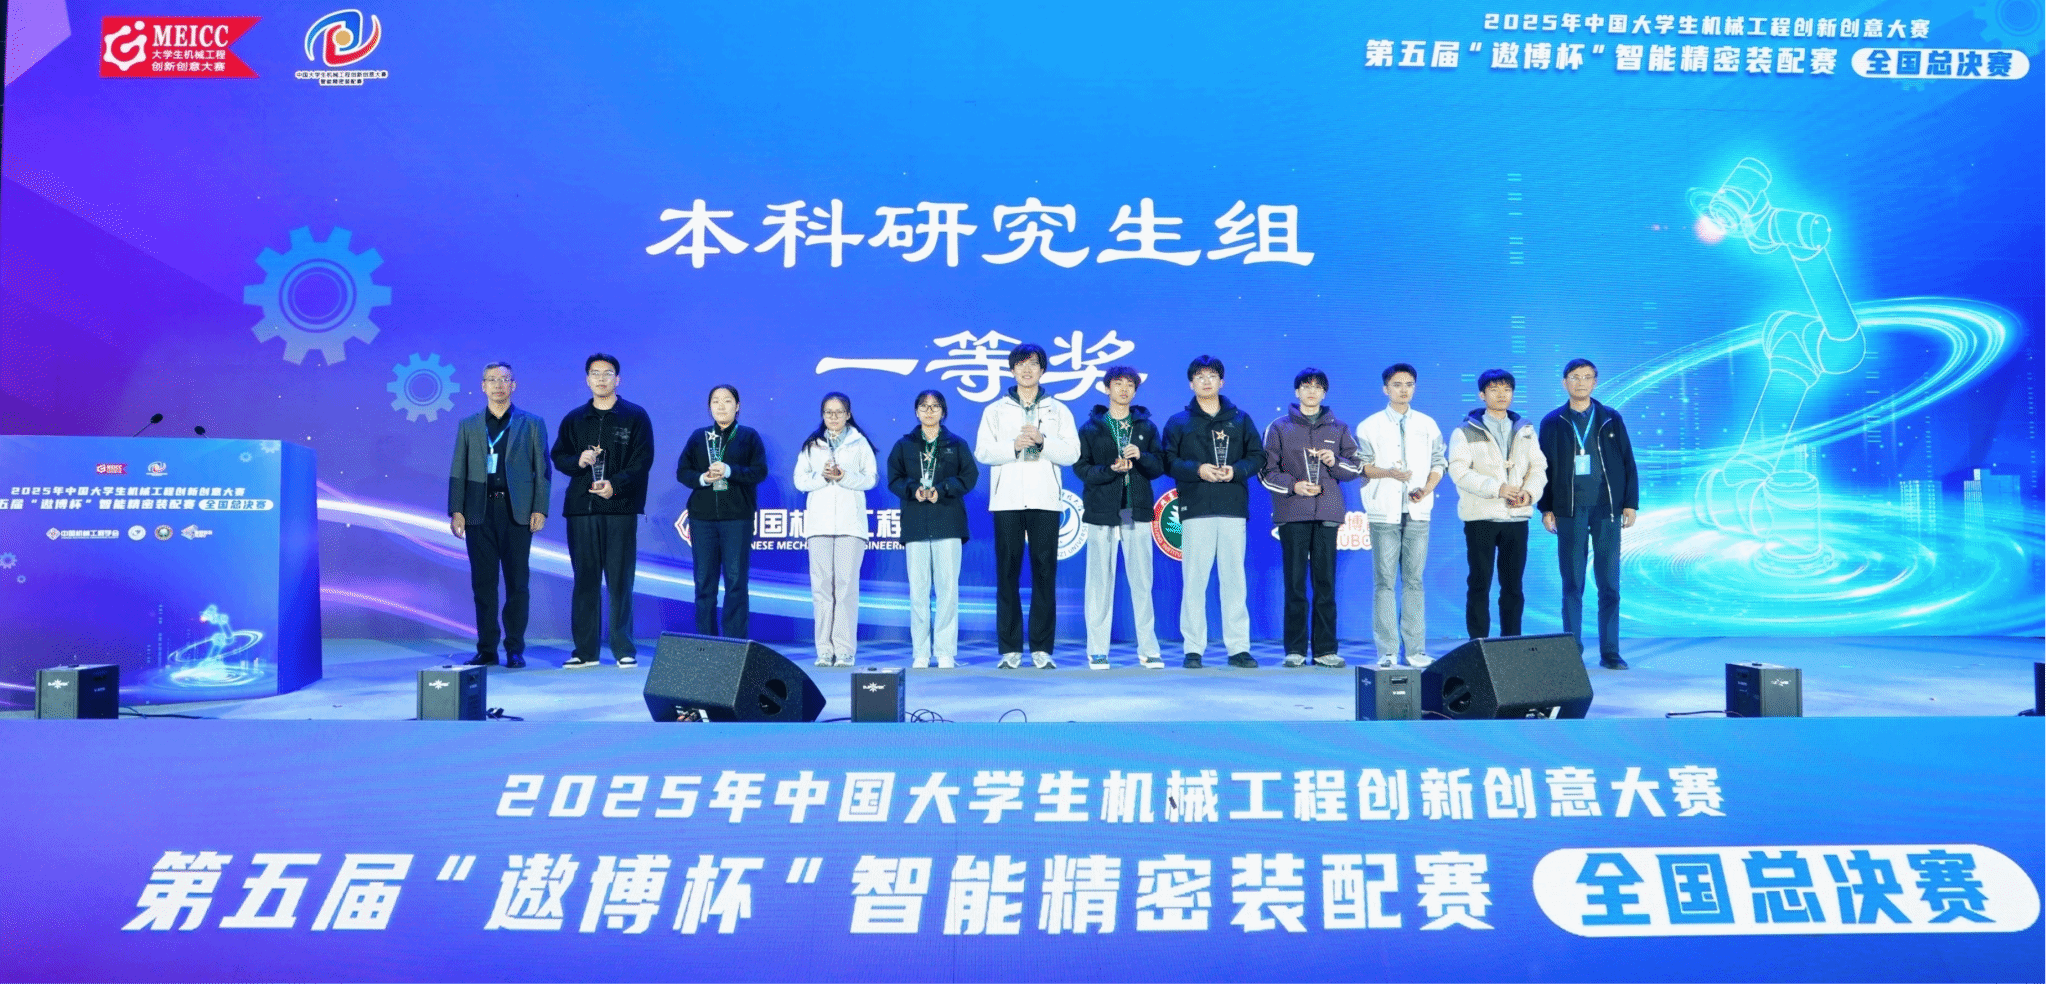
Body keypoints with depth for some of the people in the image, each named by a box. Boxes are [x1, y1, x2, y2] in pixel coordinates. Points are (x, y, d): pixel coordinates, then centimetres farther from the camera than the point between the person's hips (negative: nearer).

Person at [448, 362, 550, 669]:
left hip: (517, 512, -2)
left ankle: (515, 649, 6)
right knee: (483, 583, 3)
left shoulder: (532, 424, 7)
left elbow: (542, 470, 4)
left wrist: (540, 510, -5)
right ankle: (486, 649, 9)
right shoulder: (468, 426, 13)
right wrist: (456, 511, 0)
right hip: (479, 512, 2)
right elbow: (458, 472, 10)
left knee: (516, 582, -1)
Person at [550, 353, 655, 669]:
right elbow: (558, 457, 15)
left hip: (621, 507, -3)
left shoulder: (636, 416, 5)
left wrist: (615, 484, -16)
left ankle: (624, 649, 2)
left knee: (620, 579, -4)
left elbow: (643, 460, -2)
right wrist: (577, 461, -7)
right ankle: (585, 650, 7)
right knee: (584, 578, 3)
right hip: (581, 507, 3)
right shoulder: (574, 420, 16)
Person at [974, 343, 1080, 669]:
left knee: (1045, 574, -2)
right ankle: (1010, 649, 2)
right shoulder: (995, 410, 13)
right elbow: (982, 451, 2)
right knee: (1007, 575, -2)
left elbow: (1072, 453, 2)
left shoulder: (1058, 411, 13)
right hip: (1007, 501, 0)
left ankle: (1041, 649, 3)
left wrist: (1043, 441, -12)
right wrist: (1013, 446, -13)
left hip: (1044, 501, 0)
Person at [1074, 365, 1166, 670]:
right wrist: (1111, 469, -16)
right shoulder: (1091, 427, 7)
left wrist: (1141, 456, -12)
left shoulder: (1146, 426, 13)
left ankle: (1148, 649, 7)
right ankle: (1098, 651, 4)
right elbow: (1081, 467, -1)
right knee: (1101, 582, -1)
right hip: (1102, 512, -1)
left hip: (1138, 511, 2)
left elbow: (1160, 467, 7)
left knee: (1142, 581, 1)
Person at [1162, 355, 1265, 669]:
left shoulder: (1240, 419, 14)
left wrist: (1237, 470, -8)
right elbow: (1168, 460, 2)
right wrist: (1197, 469, -13)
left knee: (1234, 577, 2)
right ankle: (1193, 648, 2)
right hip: (1195, 509, -1)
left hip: (1234, 508, 2)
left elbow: (1257, 455, 11)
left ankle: (1238, 647, 7)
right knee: (1194, 578, -3)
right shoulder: (1178, 422, 10)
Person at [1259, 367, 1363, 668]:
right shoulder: (1279, 428, 8)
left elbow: (1356, 466, 13)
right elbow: (1267, 471, 5)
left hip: (1328, 513, 2)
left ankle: (1325, 649, 6)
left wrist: (1335, 462, -7)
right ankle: (1295, 650, 3)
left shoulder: (1338, 428, 15)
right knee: (1295, 582, -2)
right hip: (1292, 514, -2)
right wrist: (1292, 485, -11)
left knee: (1326, 582, 1)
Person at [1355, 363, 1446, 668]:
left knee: (1414, 580, 2)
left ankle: (1416, 649, 6)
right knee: (1385, 582, -3)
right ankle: (1387, 651, -1)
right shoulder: (1370, 426, 5)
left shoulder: (1428, 425, 12)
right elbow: (1362, 466, 2)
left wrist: (1427, 488, -6)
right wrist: (1389, 473, -15)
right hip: (1384, 512, -2)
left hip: (1418, 511, 2)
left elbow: (1438, 463, 12)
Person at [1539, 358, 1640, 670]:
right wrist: (1546, 508, 0)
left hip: (1607, 510, 1)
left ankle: (1610, 652, 6)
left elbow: (1628, 462, 9)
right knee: (1573, 584, 2)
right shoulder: (1553, 422, 7)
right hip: (1570, 512, 0)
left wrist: (1630, 503, 2)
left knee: (1609, 584, 1)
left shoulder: (1611, 419, 9)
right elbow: (1544, 467, 6)